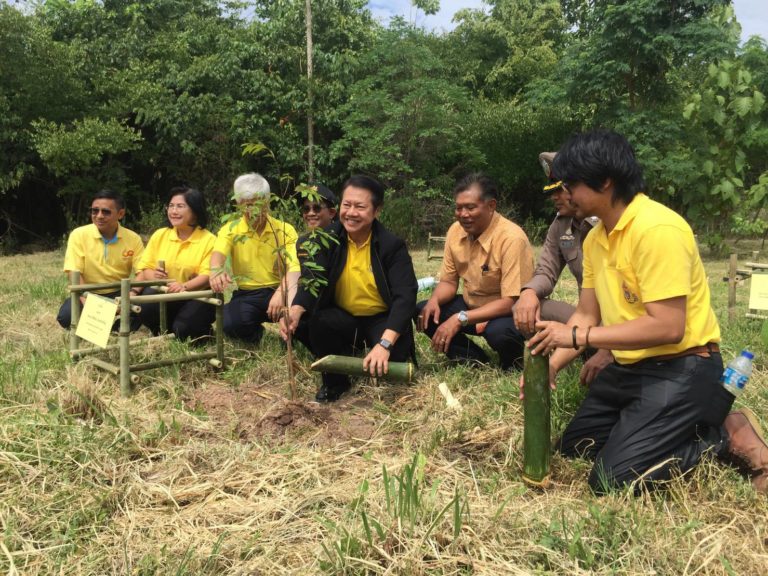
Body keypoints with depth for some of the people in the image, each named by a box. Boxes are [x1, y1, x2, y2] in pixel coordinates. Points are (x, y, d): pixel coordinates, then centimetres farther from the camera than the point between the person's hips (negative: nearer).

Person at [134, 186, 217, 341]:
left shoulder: (209, 240, -6)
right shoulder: (159, 235, 9)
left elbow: (207, 276, -15)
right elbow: (145, 268, 8)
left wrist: (184, 286, -33)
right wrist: (153, 275, -16)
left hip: (196, 297, -3)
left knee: (183, 330, -27)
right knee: (146, 306, -28)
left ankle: (203, 330, 10)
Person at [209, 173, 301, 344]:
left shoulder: (285, 229, 0)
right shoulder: (230, 230, 2)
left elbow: (294, 267, -11)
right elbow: (218, 253, -18)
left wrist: (281, 292, -34)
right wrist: (216, 270, -45)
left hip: (278, 290, -1)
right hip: (247, 294, 1)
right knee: (230, 324, -31)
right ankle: (255, 334, 6)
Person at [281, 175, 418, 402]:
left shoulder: (392, 245, -17)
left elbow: (405, 296, -26)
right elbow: (312, 278, -19)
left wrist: (384, 344, -41)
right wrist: (296, 311, -43)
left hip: (381, 319, -2)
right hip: (343, 317, 2)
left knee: (395, 352, -31)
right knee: (319, 322, -30)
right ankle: (335, 380, -1)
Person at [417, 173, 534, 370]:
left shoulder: (512, 238, -26)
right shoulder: (455, 230, -6)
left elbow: (511, 301, -27)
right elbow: (449, 281, 5)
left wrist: (460, 319, -33)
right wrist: (434, 300, -19)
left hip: (509, 313, -6)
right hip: (472, 305, 7)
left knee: (498, 332, -38)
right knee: (423, 312, -11)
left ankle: (513, 367, -2)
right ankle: (476, 362, 0)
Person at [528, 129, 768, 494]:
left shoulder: (657, 229, -23)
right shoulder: (596, 238, 5)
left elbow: (668, 327, -28)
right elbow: (587, 314, 7)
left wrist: (578, 336, -25)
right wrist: (553, 363, -9)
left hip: (681, 369, -9)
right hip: (630, 367, 9)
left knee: (613, 479, -14)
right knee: (574, 446, 14)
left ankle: (726, 435, 3)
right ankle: (688, 430, 18)